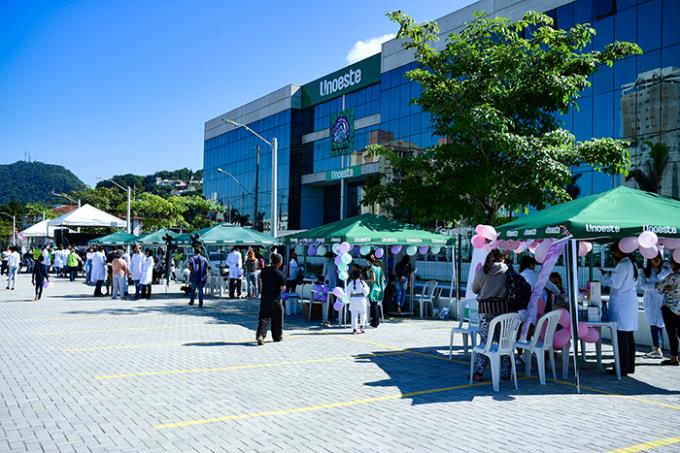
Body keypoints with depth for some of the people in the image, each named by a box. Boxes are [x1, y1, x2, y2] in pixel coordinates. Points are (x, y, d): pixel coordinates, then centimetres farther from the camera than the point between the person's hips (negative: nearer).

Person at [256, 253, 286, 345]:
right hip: (275, 299, -4)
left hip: (264, 298, 4)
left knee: (263, 318, 4)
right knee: (277, 318, 13)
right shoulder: (280, 274, -16)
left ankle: (260, 335, -14)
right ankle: (277, 336, 25)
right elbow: (282, 288, -13)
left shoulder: (264, 270, 1)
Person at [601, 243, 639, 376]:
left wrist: (605, 275, 0)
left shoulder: (622, 265, -15)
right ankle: (630, 366, 19)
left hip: (621, 304, -9)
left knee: (621, 336, -6)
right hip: (631, 302, 9)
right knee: (629, 336, 13)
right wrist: (611, 275, 16)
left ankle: (622, 368, -3)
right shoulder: (632, 264, 15)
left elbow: (614, 284, -16)